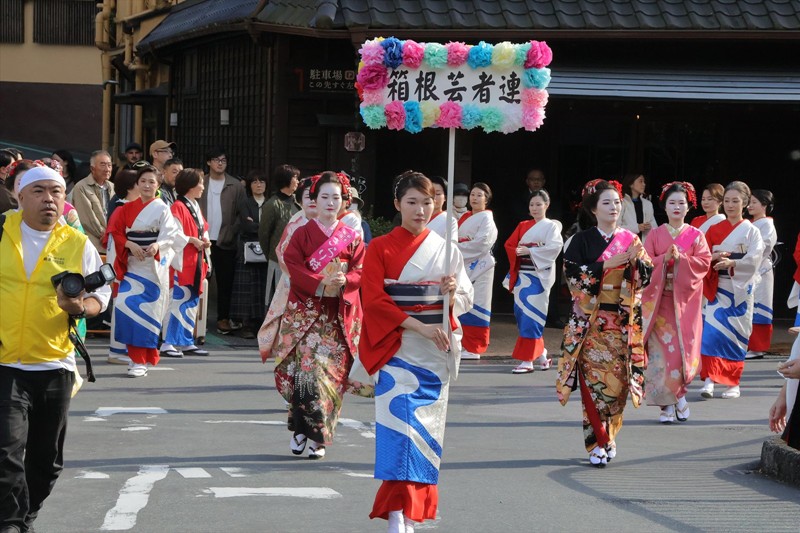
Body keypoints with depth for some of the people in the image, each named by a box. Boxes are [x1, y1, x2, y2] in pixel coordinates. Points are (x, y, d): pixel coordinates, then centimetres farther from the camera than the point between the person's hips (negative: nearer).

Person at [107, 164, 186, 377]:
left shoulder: (162, 209, 1)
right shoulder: (127, 209, 11)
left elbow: (170, 236, -9)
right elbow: (116, 233, 5)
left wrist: (157, 246, -30)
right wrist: (131, 245, -13)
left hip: (153, 265, -4)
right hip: (132, 264, 4)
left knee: (144, 310, -9)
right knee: (124, 305, -7)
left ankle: (141, 361, -4)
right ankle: (137, 356, 7)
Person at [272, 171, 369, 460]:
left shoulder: (352, 237, 10)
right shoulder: (302, 234, 6)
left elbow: (361, 272, 4)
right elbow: (294, 268, -4)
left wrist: (343, 281, -18)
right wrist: (321, 284, -19)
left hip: (339, 315, 1)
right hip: (304, 312, -1)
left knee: (330, 371, -6)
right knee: (305, 367, -11)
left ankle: (319, 437, 1)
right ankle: (300, 428, 4)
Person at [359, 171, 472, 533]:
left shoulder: (446, 250, 10)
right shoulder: (380, 248, 3)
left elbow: (466, 299, 9)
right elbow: (373, 300, -6)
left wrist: (453, 292, -16)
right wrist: (418, 325, -17)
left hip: (436, 349, 3)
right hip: (397, 348, -3)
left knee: (425, 427, 3)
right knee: (400, 420, -16)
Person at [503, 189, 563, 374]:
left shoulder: (551, 226, 2)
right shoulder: (523, 226, 17)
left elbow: (555, 247, -14)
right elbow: (509, 244, 10)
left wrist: (530, 251, -18)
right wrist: (518, 252, -11)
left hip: (540, 275, -6)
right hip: (522, 274, 6)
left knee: (531, 316, -11)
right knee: (520, 312, 3)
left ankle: (527, 360, -11)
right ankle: (540, 353, 18)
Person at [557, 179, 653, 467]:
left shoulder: (630, 240, 9)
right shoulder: (581, 241, 1)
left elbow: (646, 278, 6)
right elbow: (573, 274, -10)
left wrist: (637, 260, -14)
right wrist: (608, 263, -15)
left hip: (623, 322, 3)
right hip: (590, 322, -2)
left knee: (618, 381, 1)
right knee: (594, 381, -7)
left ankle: (608, 437, 16)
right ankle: (598, 443, -2)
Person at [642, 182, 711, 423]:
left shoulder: (696, 235, 7)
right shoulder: (655, 234, 8)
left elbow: (704, 262, -3)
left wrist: (680, 258, -16)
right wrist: (665, 258, -16)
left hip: (685, 299, 0)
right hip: (659, 298, 0)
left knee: (684, 347, -5)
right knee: (661, 349, -7)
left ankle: (678, 393, 13)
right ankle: (668, 403, -3)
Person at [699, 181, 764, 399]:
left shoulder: (751, 231, 3)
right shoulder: (714, 230, 10)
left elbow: (754, 259, -10)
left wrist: (732, 263, -26)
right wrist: (714, 257, -15)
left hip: (740, 289, -1)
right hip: (718, 288, 1)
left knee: (736, 333, 0)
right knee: (712, 330, -13)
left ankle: (733, 383, 9)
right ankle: (709, 379, -15)